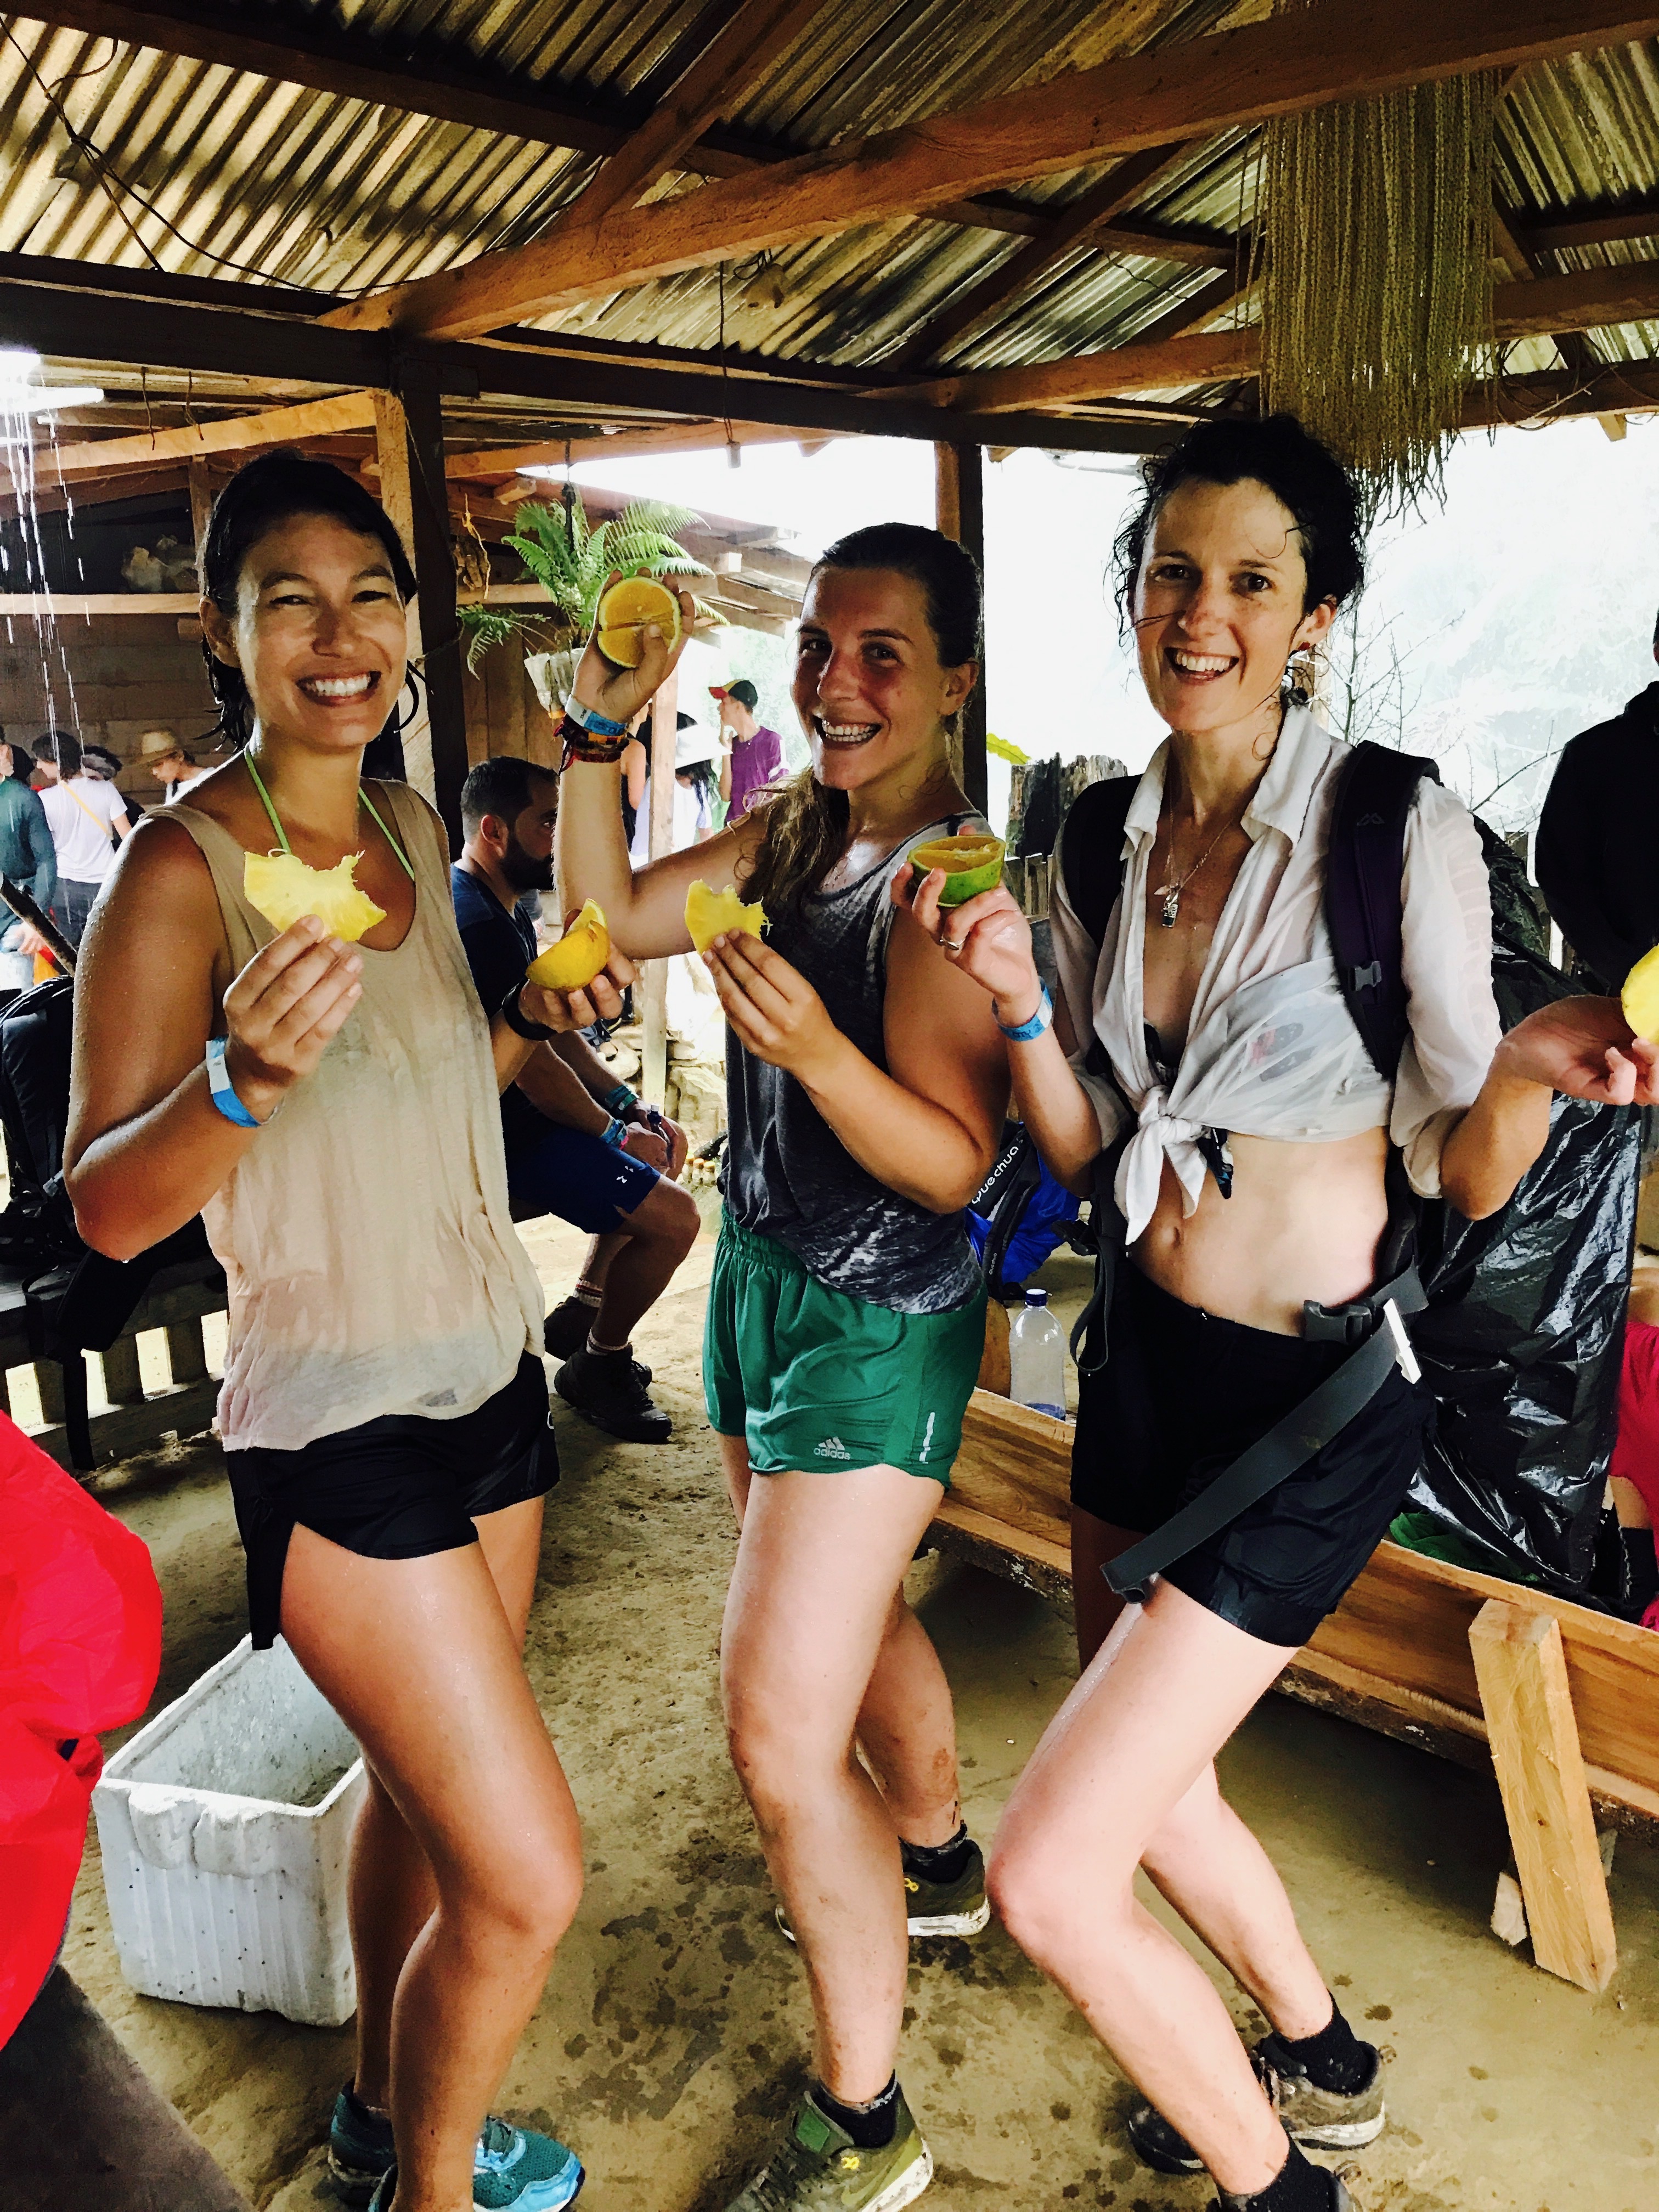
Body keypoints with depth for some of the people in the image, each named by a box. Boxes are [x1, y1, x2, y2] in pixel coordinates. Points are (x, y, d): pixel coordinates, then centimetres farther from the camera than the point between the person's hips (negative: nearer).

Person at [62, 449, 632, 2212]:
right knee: (526, 1879, -1)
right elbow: (107, 1209, -20)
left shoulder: (411, 828, 5)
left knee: (423, 1787, 22)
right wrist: (241, 1077, -38)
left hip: (486, 1382, 7)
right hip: (338, 1427, -7)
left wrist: (537, 1017, 1)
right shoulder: (181, 866, -17)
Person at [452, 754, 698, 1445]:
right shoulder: (477, 923, -23)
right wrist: (616, 1135, -10)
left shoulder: (505, 909, 13)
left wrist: (631, 1107, 4)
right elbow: (534, 1064, -24)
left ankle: (582, 1311, 24)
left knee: (668, 1142, 22)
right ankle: (596, 1366, 5)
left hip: (523, 1111, 11)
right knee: (673, 1217, -17)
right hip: (502, 1131, -11)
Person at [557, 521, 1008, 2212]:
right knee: (846, 1616, 27)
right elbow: (613, 914, 6)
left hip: (878, 1327, -9)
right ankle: (934, 1860, 55)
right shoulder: (798, 828, 3)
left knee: (778, 1726, -5)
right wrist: (600, 726, -5)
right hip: (764, 1281, 9)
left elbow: (954, 1166, -23)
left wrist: (817, 1048, -40)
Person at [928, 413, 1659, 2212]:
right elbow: (1081, 1148, 5)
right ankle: (1322, 2067, 56)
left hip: (1315, 1400, -7)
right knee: (1152, 1789, 25)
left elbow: (1467, 1176, -10)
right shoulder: (1105, 839, 1)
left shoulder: (1400, 833, -16)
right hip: (1146, 1353, 7)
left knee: (1048, 1879, -6)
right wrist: (1018, 999, -12)